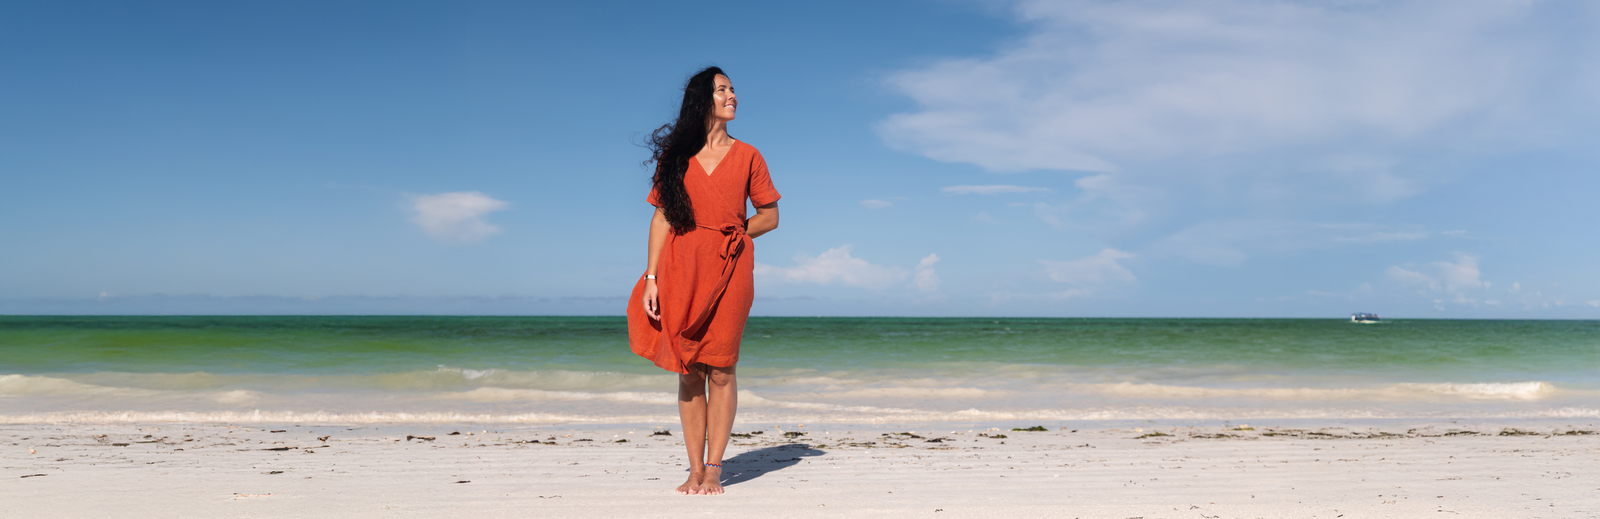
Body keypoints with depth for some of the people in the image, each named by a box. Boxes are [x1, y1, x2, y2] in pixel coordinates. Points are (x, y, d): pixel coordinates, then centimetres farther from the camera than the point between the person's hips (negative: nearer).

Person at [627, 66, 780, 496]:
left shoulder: (746, 156, 9)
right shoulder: (676, 156, 9)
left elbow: (770, 217, 12)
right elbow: (662, 218, 5)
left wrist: (727, 236, 4)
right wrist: (651, 278, -2)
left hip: (729, 269, 0)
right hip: (681, 269, 1)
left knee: (720, 370, -3)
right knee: (689, 372, 2)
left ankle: (713, 469, 5)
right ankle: (694, 470, 9)